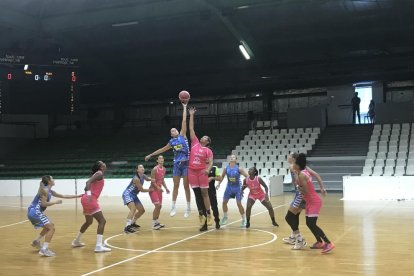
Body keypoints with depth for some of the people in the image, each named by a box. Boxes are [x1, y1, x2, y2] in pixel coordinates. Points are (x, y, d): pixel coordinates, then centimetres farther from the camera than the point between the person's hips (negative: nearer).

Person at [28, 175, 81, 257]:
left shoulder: (49, 191, 16)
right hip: (35, 212, -10)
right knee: (51, 228, -13)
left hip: (34, 212, 10)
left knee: (49, 226, 25)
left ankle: (36, 241, 30)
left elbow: (63, 196, 21)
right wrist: (56, 202, -10)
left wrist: (77, 196, 21)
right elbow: (43, 203, -20)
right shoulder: (45, 190, -11)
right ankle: (44, 250, -21)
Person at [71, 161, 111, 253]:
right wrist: (89, 194, -35)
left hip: (87, 199, 10)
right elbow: (89, 182, -23)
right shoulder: (99, 174, -9)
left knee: (89, 222, 26)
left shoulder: (97, 174, 19)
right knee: (102, 221, -12)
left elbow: (88, 183, 24)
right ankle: (99, 246, -20)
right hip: (90, 199, -10)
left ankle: (76, 241, 40)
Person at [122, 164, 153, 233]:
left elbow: (148, 178, 25)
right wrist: (150, 190, -3)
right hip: (127, 194, -9)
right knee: (133, 209, -31)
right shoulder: (136, 179, -24)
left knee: (142, 210, 14)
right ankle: (127, 227, -38)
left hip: (134, 195, 9)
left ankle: (132, 223, 33)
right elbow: (141, 190, -17)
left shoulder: (143, 176, 1)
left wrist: (152, 179, 1)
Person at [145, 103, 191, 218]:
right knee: (175, 186, 6)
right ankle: (173, 207, 13)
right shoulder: (171, 142, 13)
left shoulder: (182, 136, 4)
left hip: (186, 163, -4)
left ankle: (188, 207, 6)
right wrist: (150, 155, 30)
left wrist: (184, 108, -2)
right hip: (177, 164, 4)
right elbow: (162, 149, 26)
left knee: (186, 186, -1)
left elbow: (184, 121, -1)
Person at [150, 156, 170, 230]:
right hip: (153, 189, -8)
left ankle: (156, 222, 24)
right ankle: (154, 224, -7)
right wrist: (158, 187, -30)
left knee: (160, 206, 10)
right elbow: (153, 181, -19)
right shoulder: (155, 169, -18)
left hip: (159, 189, 8)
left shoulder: (164, 169, 4)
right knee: (157, 205, -16)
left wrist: (166, 188, 7)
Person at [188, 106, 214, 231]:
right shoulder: (195, 143, 8)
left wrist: (208, 169, -30)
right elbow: (191, 128, 9)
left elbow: (211, 162, -9)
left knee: (204, 193, 0)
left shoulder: (208, 150, 0)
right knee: (197, 194, 6)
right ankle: (201, 215, 12)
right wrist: (191, 115, 8)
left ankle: (208, 214, 5)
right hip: (191, 171, 3)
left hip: (202, 172, -3)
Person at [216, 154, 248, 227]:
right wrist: (219, 184, 5)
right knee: (224, 202, 6)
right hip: (229, 187, 4)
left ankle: (244, 219, 7)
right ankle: (225, 217, 29)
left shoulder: (239, 169, -16)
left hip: (237, 187, -4)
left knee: (239, 204, -8)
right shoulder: (226, 168, -7)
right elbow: (222, 176, 10)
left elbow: (247, 176, -12)